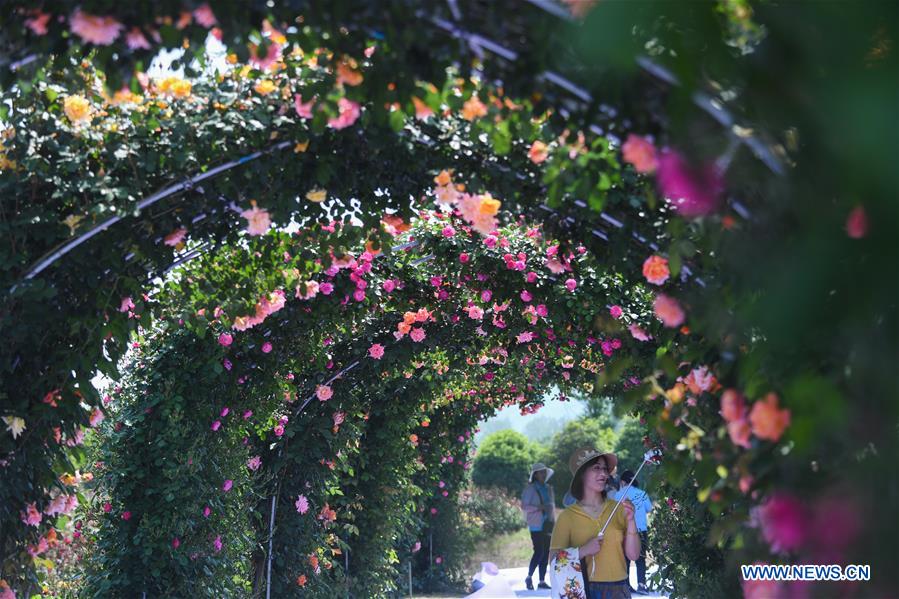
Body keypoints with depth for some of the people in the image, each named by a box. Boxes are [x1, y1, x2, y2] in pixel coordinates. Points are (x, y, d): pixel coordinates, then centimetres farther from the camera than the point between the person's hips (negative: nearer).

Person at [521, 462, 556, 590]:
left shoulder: (548, 489, 16)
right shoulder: (530, 489, -3)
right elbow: (524, 506, -9)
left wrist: (553, 521, 15)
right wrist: (540, 507, -19)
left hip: (548, 525, 6)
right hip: (537, 525, -6)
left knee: (546, 553, 4)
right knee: (539, 552, -12)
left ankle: (542, 581, 8)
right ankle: (529, 577, 4)